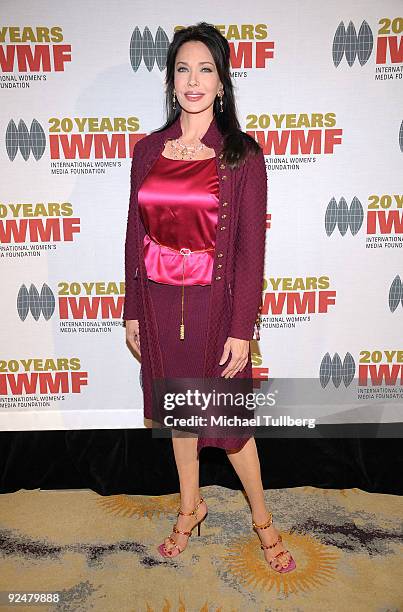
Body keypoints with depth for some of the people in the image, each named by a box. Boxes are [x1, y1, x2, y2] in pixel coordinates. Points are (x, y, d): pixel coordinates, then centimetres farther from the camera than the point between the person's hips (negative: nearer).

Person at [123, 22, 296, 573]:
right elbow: (136, 235, 7)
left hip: (214, 304, -4)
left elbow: (250, 247, -9)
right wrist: (132, 312, 7)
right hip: (159, 302, 4)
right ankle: (191, 508, 42)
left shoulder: (242, 155, -6)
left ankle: (262, 517, 34)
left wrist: (240, 329, -12)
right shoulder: (147, 151, 4)